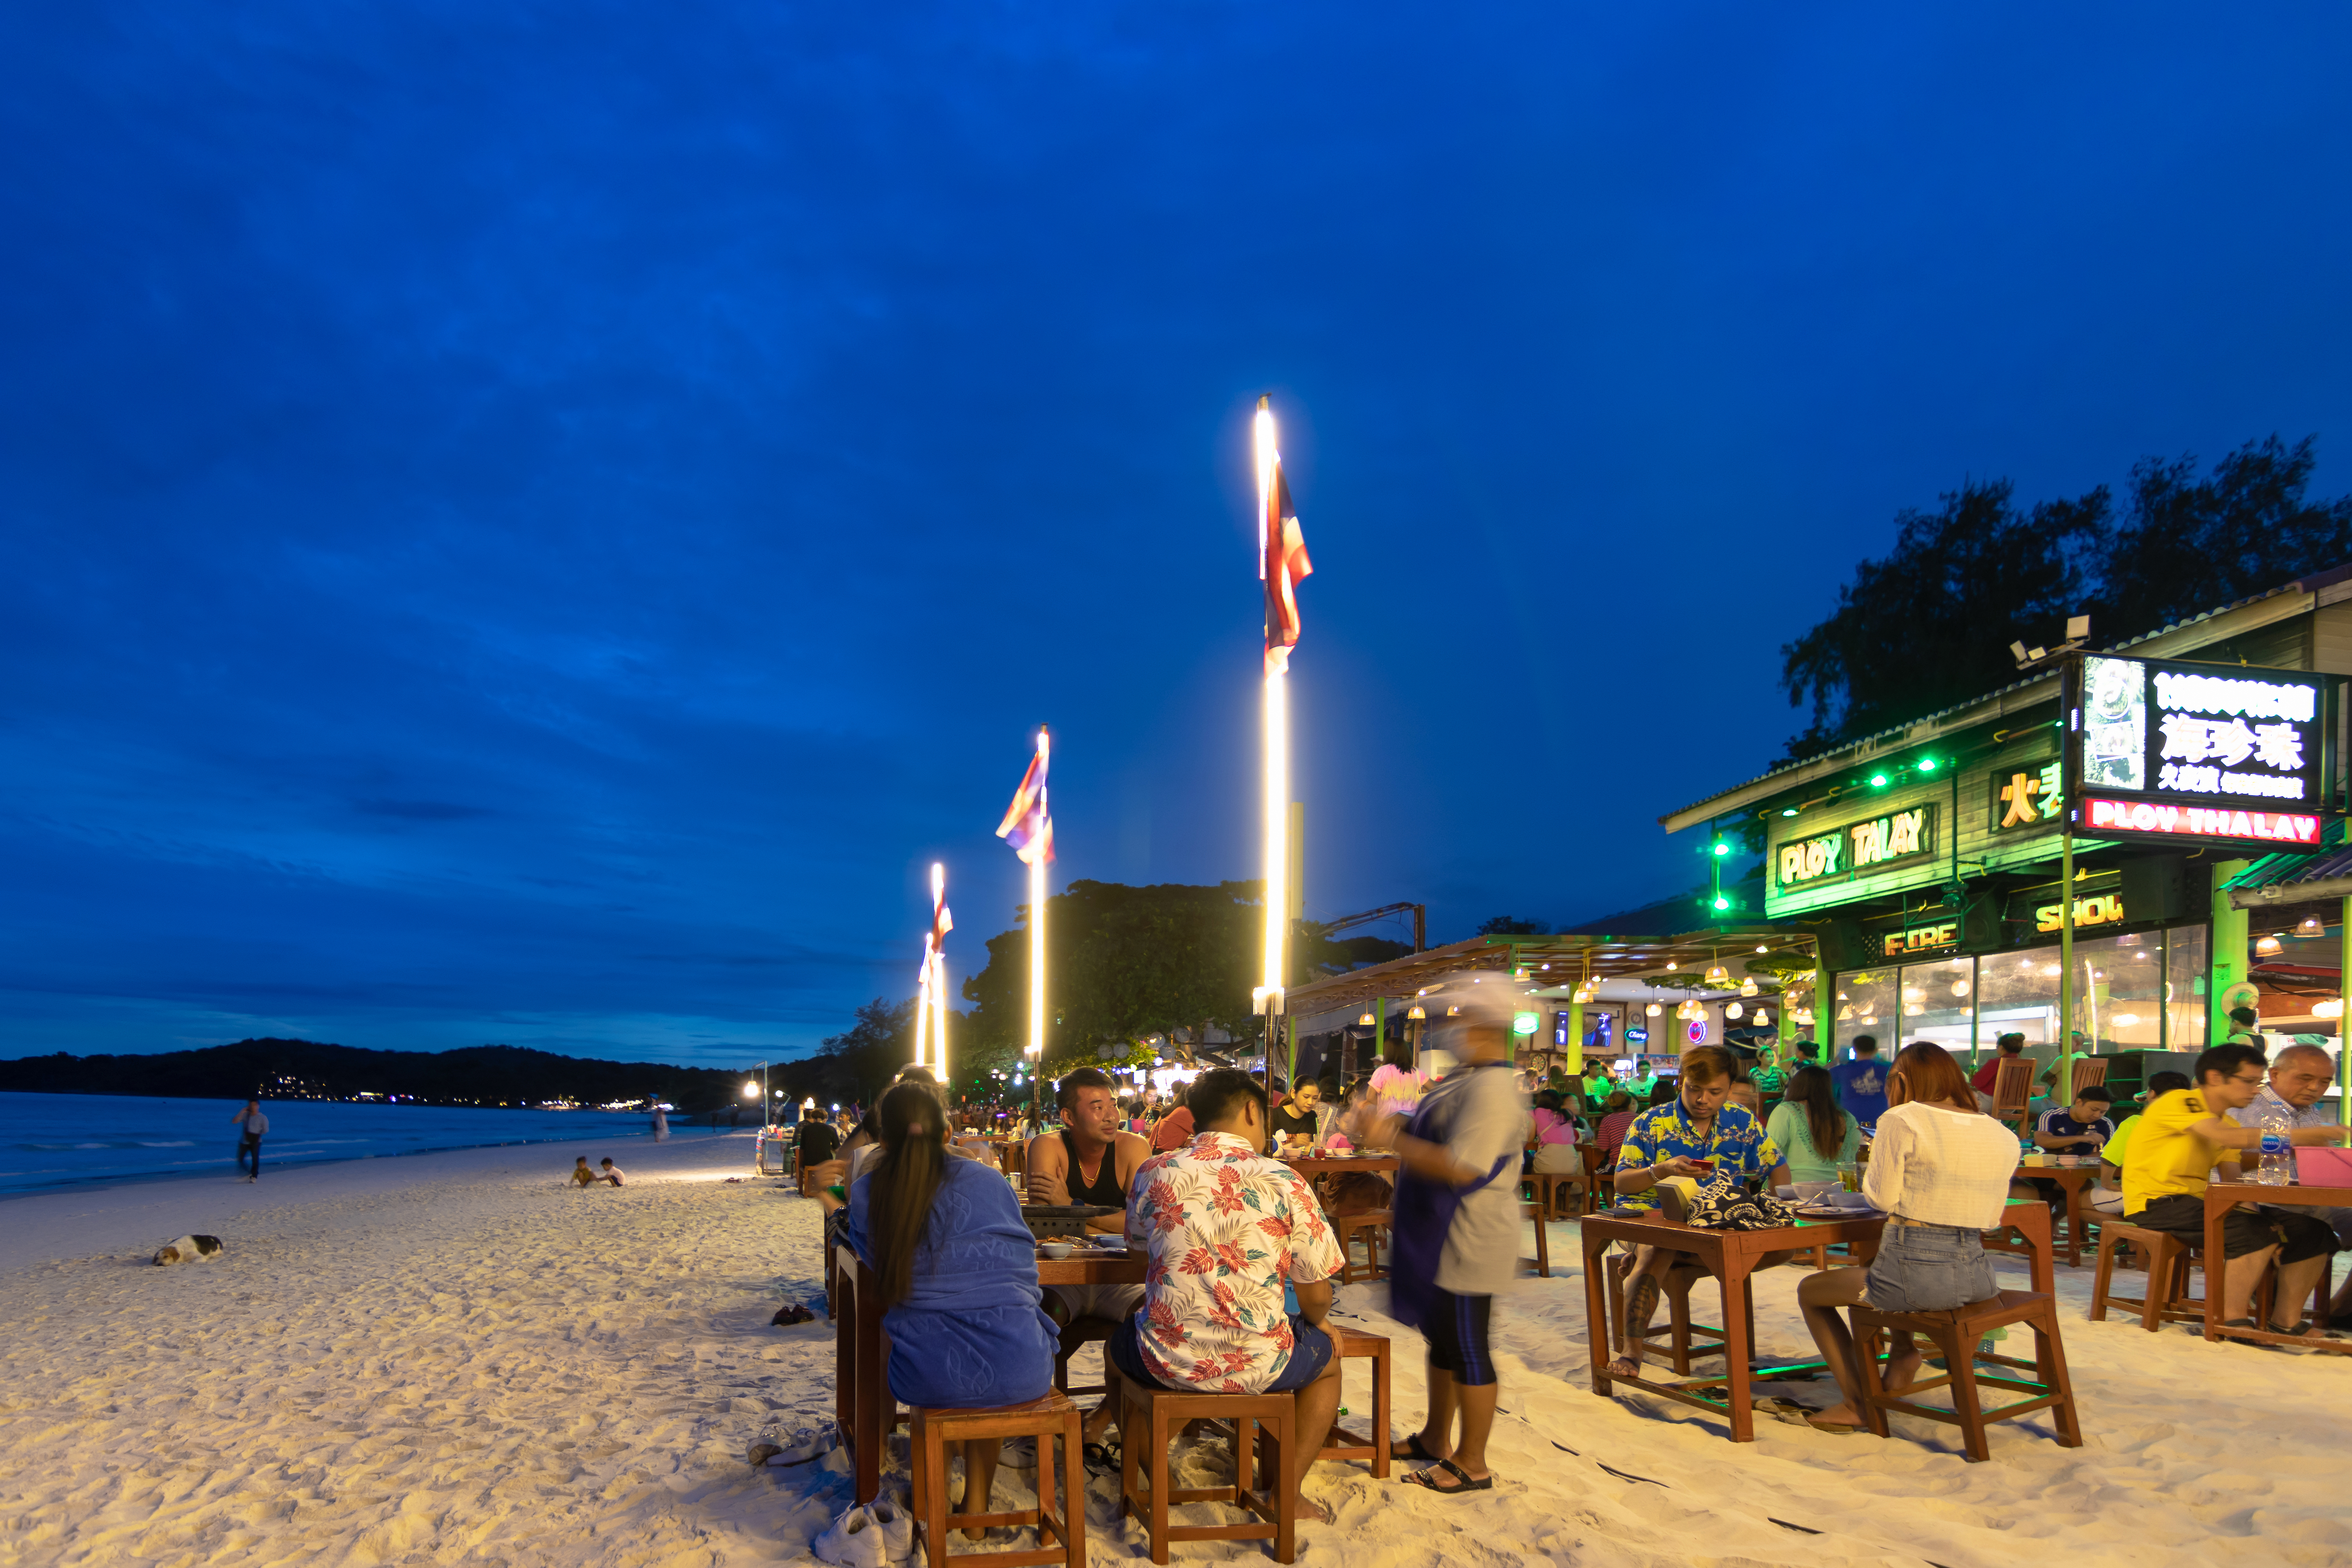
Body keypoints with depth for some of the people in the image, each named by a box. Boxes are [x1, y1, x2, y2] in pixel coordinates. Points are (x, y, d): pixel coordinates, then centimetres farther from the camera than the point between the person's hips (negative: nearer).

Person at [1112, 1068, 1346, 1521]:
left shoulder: (1154, 1173, 0)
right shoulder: (1285, 1182, -6)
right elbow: (1317, 1298, -1)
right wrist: (1309, 1324, 21)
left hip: (1167, 1362, 2)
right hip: (1257, 1365, -2)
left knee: (1119, 1343, 36)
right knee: (1326, 1358, 31)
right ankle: (1287, 1494, 23)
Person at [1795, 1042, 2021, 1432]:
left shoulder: (1901, 1122, -10)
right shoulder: (2004, 1136, 6)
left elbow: (1881, 1197, -8)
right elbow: (1992, 1216, 12)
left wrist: (1873, 1168, 11)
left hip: (1915, 1276, -7)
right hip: (1977, 1279, 7)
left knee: (1809, 1291, 20)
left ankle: (1855, 1404, 19)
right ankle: (1902, 1366, 43)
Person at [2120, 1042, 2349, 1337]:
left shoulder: (2227, 1122, 19)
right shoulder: (2179, 1102, -9)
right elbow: (2229, 1138, -27)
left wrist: (2252, 1210, -11)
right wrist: (2315, 1134, -26)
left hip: (2197, 1203, 9)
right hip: (2157, 1204, -9)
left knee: (2313, 1232, -2)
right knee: (2254, 1232, -31)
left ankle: (2287, 1322, 1)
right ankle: (2233, 1322, -21)